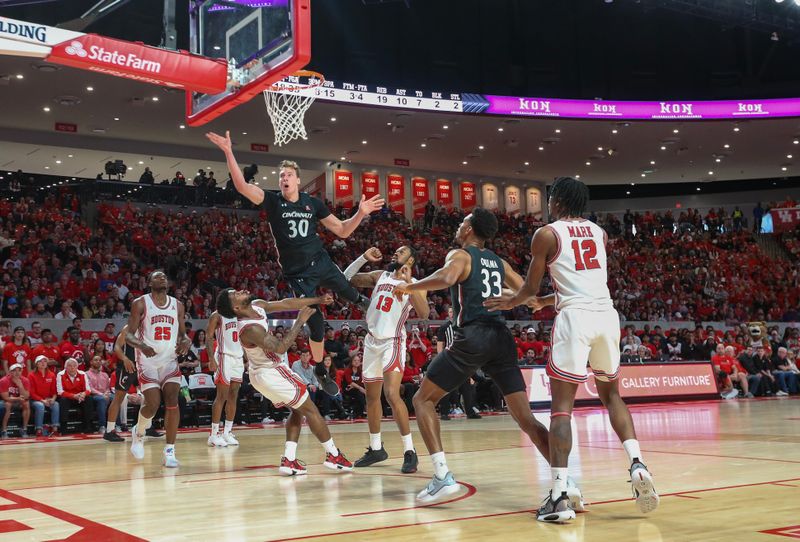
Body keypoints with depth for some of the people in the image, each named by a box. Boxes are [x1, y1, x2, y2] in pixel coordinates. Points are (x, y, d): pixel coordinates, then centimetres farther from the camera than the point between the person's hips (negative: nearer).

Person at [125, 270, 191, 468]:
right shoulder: (140, 303, -5)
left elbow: (182, 333, 14)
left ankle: (169, 452, -5)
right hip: (147, 361, -3)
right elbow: (129, 335, -7)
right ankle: (138, 432, 24)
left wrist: (186, 341, -10)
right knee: (153, 404, -10)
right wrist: (142, 346, -28)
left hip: (170, 360, 3)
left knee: (172, 402, -11)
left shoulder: (177, 305, 7)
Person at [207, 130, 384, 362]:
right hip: (297, 273, -2)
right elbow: (242, 186, -22)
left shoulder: (313, 203, 0)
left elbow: (342, 230, 5)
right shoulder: (273, 201, -7)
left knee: (350, 293, 17)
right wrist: (229, 152, -31)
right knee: (315, 322, 1)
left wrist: (360, 213, -11)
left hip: (321, 263, 2)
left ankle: (363, 302, 59)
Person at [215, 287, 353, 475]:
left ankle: (289, 460, 9)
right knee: (310, 410, 2)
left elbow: (285, 304, 1)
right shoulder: (250, 328, -30)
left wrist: (318, 299, 0)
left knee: (297, 411, 16)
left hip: (261, 373, 9)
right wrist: (300, 322, -29)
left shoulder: (257, 305, -5)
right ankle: (333, 456, 10)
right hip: (271, 373, -9)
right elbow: (280, 347, -33)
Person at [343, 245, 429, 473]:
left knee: (392, 394, -22)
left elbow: (424, 313, -21)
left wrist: (408, 283, -28)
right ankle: (376, 448, 27)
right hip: (372, 341, 6)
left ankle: (410, 451, -15)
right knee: (372, 397, 13)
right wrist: (363, 258, -2)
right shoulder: (379, 276, 9)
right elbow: (347, 279, 9)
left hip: (392, 342, -6)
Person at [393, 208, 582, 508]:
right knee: (526, 418, 5)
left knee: (423, 399, 9)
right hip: (502, 338, 5)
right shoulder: (499, 262, 22)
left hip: (472, 338, -5)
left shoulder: (460, 255, 4)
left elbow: (446, 278, -18)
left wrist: (408, 287, -5)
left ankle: (443, 476, -4)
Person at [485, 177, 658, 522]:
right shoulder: (599, 232, 20)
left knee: (561, 406, -2)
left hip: (575, 318, -5)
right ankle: (637, 465, 6)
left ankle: (559, 496, -8)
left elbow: (529, 288, 8)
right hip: (607, 315, 5)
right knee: (611, 394, 23)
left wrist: (510, 302, 31)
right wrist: (544, 302, 41)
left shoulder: (546, 234, 4)